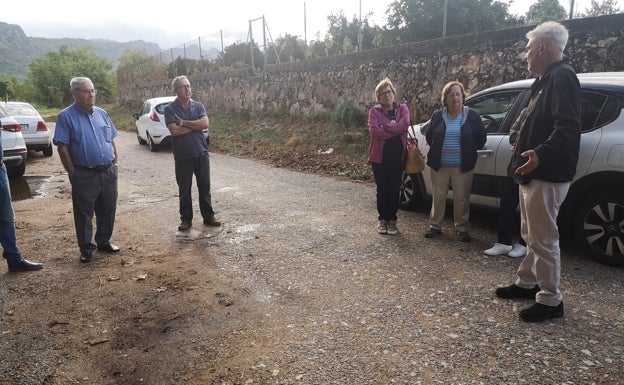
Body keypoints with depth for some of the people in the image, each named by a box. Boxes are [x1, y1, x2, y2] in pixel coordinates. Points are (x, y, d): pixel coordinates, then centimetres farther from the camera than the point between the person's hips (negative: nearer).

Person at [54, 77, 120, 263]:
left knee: (107, 209, 14)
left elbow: (112, 141, 15)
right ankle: (86, 249, 18)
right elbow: (62, 148, -9)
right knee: (84, 213, 5)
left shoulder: (102, 113, 10)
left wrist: (115, 164, 8)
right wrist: (73, 173, -11)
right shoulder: (66, 116, -6)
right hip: (84, 175, -5)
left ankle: (104, 241, 31)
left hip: (108, 172, 5)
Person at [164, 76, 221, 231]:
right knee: (184, 189, 7)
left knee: (205, 186, 10)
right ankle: (186, 219, 19)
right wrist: (195, 125, -10)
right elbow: (174, 130, -17)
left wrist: (184, 123, -14)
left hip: (201, 154, 2)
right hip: (182, 157, -2)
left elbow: (205, 124, -12)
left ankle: (208, 216, 22)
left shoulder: (198, 106, 5)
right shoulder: (169, 109, -4)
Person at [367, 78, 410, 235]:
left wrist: (384, 126, -16)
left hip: (398, 156, 1)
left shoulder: (402, 108, 5)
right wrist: (396, 130, -14)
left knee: (394, 189, 6)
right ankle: (382, 219, 20)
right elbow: (374, 131, -17)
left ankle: (392, 220, 18)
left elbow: (405, 124, -15)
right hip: (379, 156, -1)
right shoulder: (374, 111, -1)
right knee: (382, 189, 7)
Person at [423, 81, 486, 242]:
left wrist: (470, 152, 7)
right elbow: (428, 135, 13)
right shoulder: (437, 116, 4)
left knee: (462, 199, 3)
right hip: (439, 165, 2)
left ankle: (462, 228, 16)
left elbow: (481, 137, 6)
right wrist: (437, 150, 10)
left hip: (463, 166, -1)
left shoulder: (472, 115, 0)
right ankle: (435, 226, 21)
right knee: (438, 197, 8)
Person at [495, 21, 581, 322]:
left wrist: (540, 154, -42)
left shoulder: (562, 77, -14)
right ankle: (527, 283, 32)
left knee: (543, 239, -3)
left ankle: (551, 300, 9)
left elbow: (568, 127, -27)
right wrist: (525, 149, 33)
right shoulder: (548, 79, 17)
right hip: (535, 172, 11)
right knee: (531, 235, 19)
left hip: (546, 175, -11)